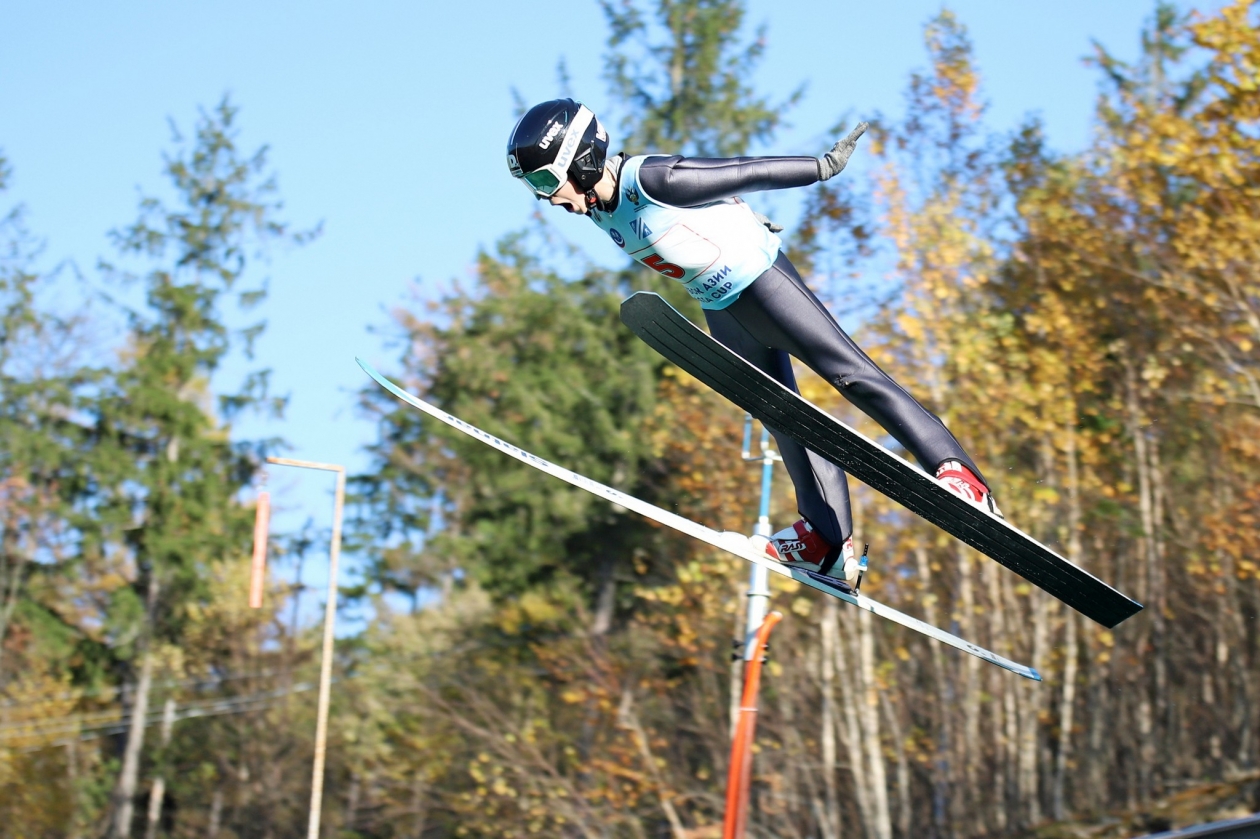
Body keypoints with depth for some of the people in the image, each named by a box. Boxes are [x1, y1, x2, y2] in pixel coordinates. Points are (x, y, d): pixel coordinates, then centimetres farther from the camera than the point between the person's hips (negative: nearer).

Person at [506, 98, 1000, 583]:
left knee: (849, 373, -14)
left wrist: (824, 167, -9)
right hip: (719, 310, 9)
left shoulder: (650, 179, -25)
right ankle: (829, 541, 11)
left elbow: (747, 173, -17)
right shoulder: (596, 210, 1)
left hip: (760, 279, -9)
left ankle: (956, 471, -17)